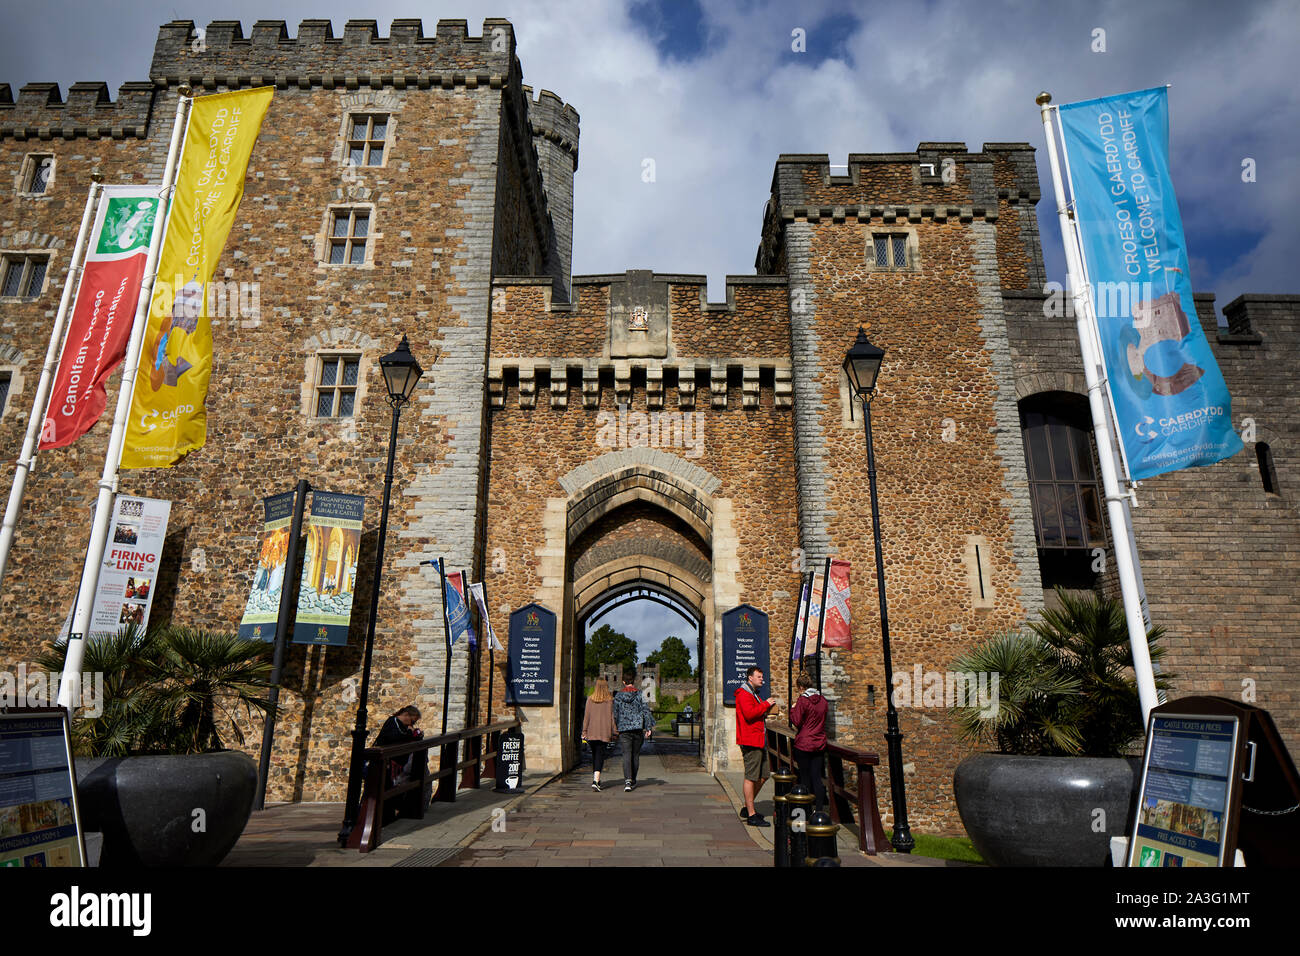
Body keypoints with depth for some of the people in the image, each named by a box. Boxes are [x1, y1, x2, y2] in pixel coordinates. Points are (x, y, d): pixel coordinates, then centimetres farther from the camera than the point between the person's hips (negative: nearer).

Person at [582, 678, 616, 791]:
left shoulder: (590, 699, 0)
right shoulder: (610, 700, -3)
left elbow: (586, 716, 1)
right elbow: (612, 717, -1)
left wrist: (584, 732, 6)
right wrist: (613, 733, 6)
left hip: (591, 732, 2)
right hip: (604, 732, -2)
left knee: (594, 755, 16)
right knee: (600, 755, -2)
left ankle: (596, 779, 25)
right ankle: (596, 780, -17)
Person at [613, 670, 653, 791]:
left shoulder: (618, 696, 2)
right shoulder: (640, 694, 0)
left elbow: (615, 714, 6)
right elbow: (646, 711, -4)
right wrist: (649, 728, -2)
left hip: (624, 729, 0)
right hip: (638, 728, 0)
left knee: (626, 755, -4)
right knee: (636, 755, 12)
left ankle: (627, 780, -23)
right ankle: (633, 781, 20)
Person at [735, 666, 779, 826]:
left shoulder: (754, 694, 23)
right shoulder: (743, 694, -10)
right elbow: (749, 714, -23)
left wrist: (767, 709, 11)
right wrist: (765, 704, -16)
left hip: (759, 741, 10)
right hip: (750, 741, -10)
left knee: (763, 776, 13)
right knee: (751, 777, -6)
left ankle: (747, 808, 24)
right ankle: (751, 815, -2)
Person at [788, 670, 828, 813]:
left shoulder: (802, 700, -13)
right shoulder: (822, 699, 5)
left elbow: (797, 722, -12)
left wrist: (793, 709, 3)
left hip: (804, 744, -5)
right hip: (819, 744, 5)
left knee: (805, 778, 5)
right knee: (817, 777, 8)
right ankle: (819, 809, 6)